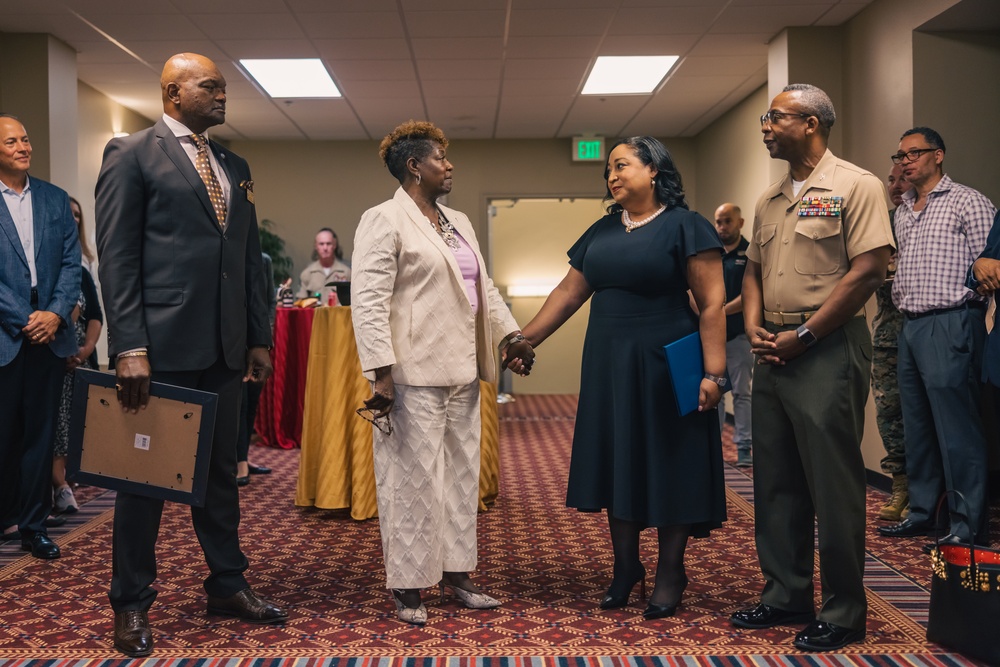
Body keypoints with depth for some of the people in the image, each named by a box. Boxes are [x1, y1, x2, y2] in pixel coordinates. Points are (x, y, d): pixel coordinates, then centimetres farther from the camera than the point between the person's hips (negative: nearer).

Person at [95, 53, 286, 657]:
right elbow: (116, 256, -9)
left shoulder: (235, 167, 16)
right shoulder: (132, 155, -3)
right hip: (161, 344, -6)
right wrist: (129, 348, -16)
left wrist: (259, 338, 11)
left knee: (221, 469, 14)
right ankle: (132, 604, 17)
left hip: (225, 347, 6)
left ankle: (228, 584, 27)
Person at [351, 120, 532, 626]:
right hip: (414, 375, -8)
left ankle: (457, 575, 24)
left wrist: (511, 335, 12)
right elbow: (368, 300, -15)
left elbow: (483, 288, 23)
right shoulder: (384, 221, -8)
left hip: (461, 373, 8)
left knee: (462, 473, 12)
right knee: (414, 478, -2)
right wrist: (381, 372, -21)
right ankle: (407, 587, 10)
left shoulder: (458, 223, 18)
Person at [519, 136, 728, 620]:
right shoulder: (602, 231, 11)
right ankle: (625, 567, 24)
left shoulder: (685, 226, -7)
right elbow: (569, 293, 11)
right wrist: (525, 340, 5)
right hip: (608, 366, 6)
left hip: (664, 364, -6)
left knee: (667, 462, 4)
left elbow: (712, 303, -13)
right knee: (618, 462, 11)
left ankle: (669, 572, 17)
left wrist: (714, 372, -20)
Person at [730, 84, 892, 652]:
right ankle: (786, 596, 24)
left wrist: (803, 335, -15)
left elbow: (868, 270, -15)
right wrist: (754, 327, 1)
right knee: (776, 481, 12)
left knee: (833, 485, -2)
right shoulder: (770, 200, 16)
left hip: (829, 350, -8)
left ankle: (843, 614, 9)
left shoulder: (855, 187, -7)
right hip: (774, 352, 8)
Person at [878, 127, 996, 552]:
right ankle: (922, 513, 21)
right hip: (910, 326, 8)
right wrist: (898, 296, 9)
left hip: (950, 323, -8)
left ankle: (968, 526, 0)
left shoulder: (966, 202, -3)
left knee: (956, 429, -6)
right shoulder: (903, 211, 18)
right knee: (917, 427, 12)